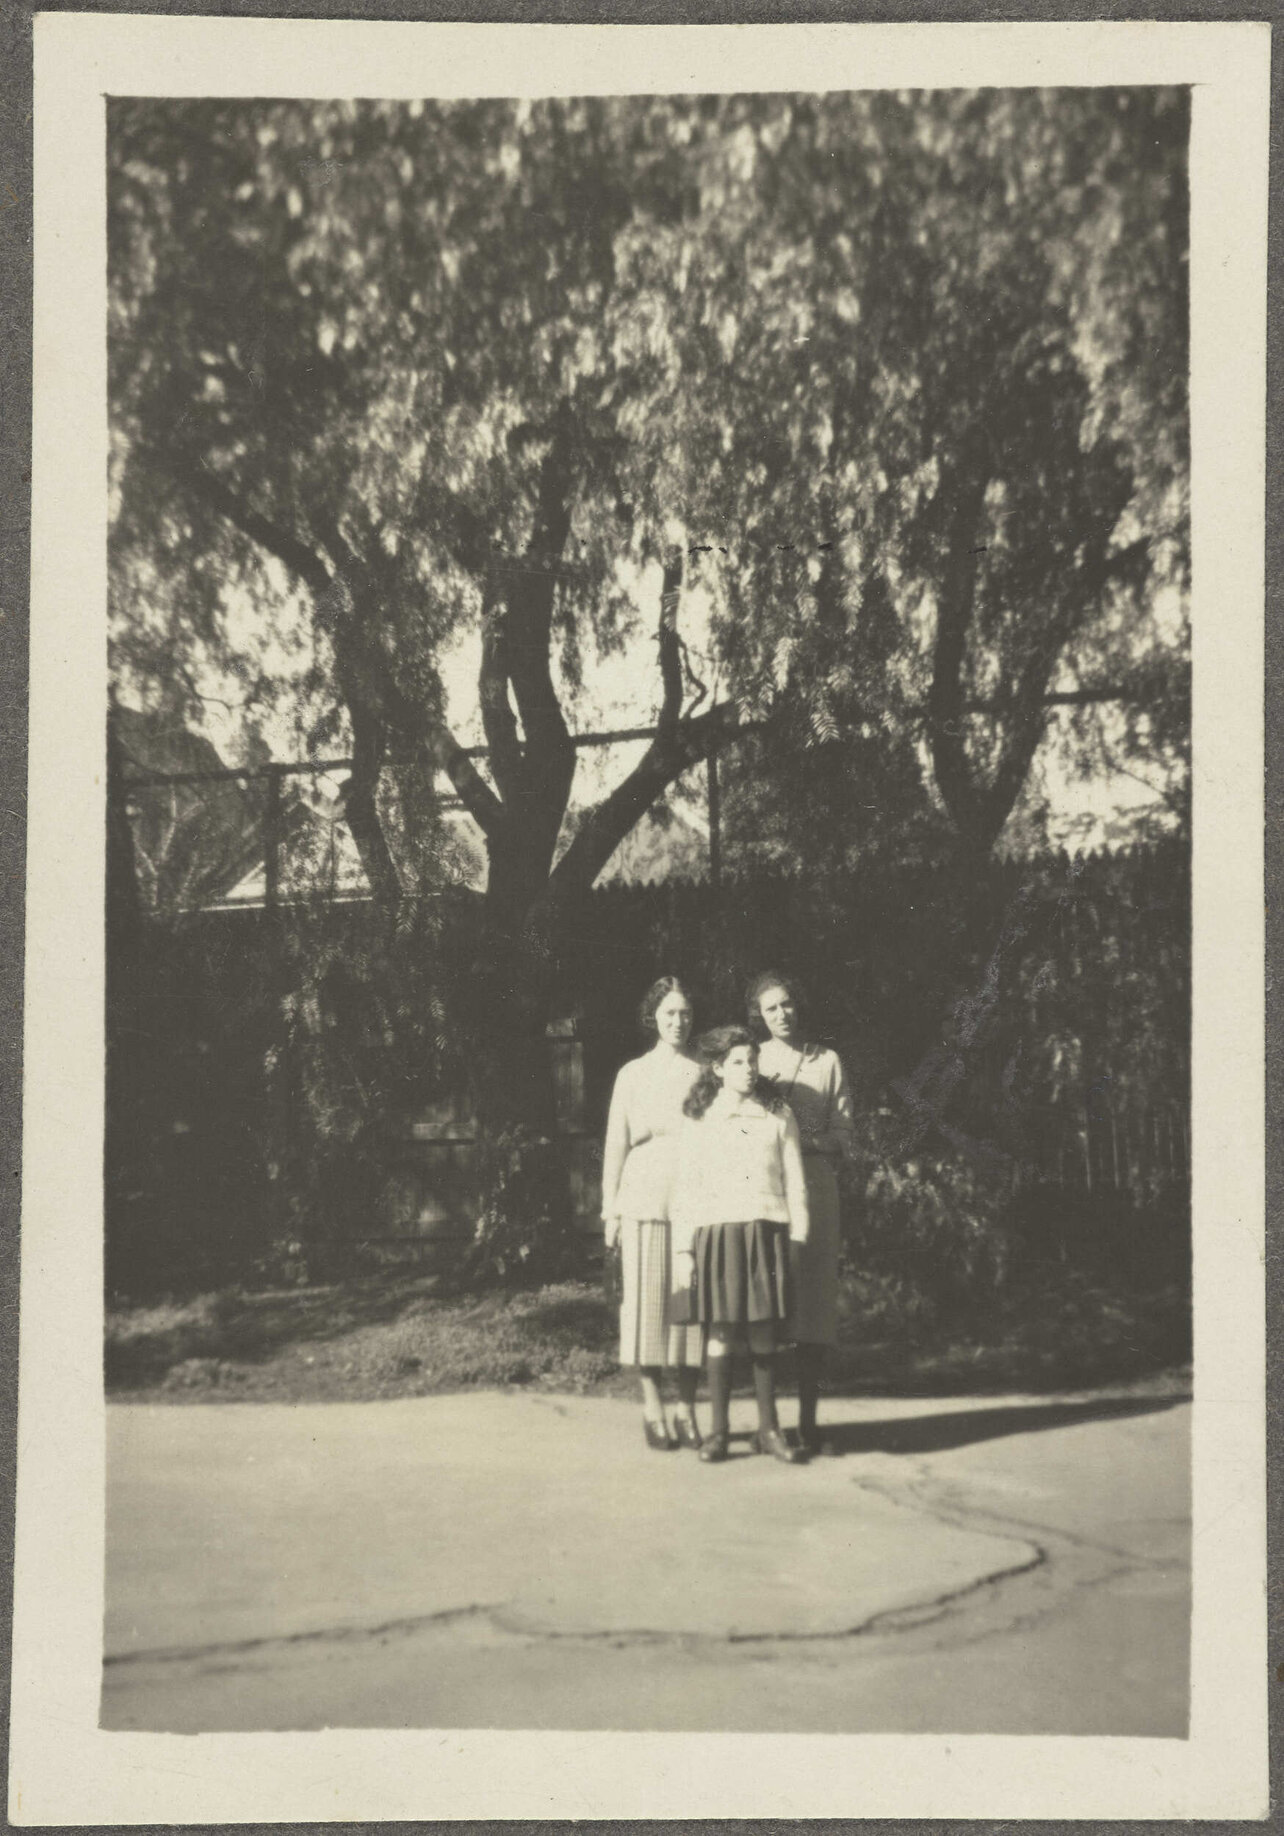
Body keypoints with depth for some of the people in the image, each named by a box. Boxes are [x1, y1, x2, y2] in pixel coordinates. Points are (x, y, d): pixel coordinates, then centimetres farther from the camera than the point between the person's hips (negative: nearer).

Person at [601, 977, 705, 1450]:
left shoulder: (704, 1074, 10)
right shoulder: (633, 1074, 9)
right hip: (645, 1199, -1)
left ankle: (687, 1409, 8)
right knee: (647, 1299, -2)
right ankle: (652, 1408, 4)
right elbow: (616, 1143, 8)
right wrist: (610, 1209, 3)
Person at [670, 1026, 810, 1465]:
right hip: (717, 1232, -1)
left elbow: (795, 1183, 8)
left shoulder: (778, 1116, 8)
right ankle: (718, 1429, 7)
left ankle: (768, 1428, 12)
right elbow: (685, 1190, 7)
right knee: (720, 1333, -1)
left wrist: (798, 1239, 3)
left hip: (767, 1232, 1)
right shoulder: (699, 1122, 7)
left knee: (764, 1334, 3)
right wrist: (682, 1250, 2)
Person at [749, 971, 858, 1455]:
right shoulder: (751, 1060, 13)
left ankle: (807, 1416, -1)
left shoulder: (827, 1062, 11)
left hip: (814, 1184, 0)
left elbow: (845, 1134, 7)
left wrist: (807, 1141, -11)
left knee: (813, 1293, -5)